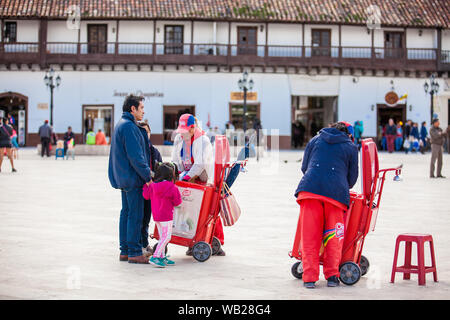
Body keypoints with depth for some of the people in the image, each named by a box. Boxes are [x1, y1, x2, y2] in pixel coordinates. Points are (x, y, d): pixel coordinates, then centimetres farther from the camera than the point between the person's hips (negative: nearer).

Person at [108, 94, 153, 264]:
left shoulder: (122, 124, 18)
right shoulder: (129, 126, -16)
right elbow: (135, 156, -21)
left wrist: (146, 172, 19)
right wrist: (147, 176, -17)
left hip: (124, 178, 11)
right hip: (133, 178, -11)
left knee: (126, 213, 13)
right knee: (135, 215, -7)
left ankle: (125, 251, 17)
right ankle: (134, 253, -4)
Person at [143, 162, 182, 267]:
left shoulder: (152, 185, 1)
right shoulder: (171, 187, -15)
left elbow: (146, 196, 13)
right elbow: (177, 202, -7)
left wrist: (145, 184, 22)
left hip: (156, 215, 7)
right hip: (166, 216, -7)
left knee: (162, 236, 16)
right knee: (166, 236, -3)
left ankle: (162, 257, 19)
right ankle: (155, 257, -11)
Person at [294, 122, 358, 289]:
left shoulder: (315, 140, 21)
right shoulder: (351, 147, 16)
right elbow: (352, 178, 17)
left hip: (310, 188, 1)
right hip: (336, 192, -1)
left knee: (309, 236, 3)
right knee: (333, 237, 11)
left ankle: (309, 277, 0)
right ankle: (332, 275, 12)